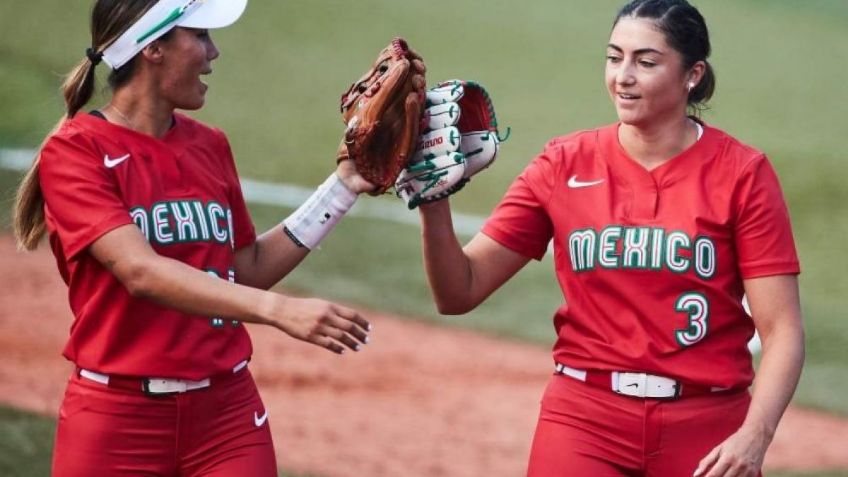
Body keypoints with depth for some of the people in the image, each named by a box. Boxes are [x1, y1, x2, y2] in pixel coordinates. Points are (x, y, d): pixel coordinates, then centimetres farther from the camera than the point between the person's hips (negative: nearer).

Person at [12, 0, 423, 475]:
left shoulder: (210, 146, 10)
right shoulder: (74, 150, -9)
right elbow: (140, 272, -23)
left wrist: (342, 187, 11)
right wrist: (277, 309, -33)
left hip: (227, 415, 5)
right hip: (117, 419, -5)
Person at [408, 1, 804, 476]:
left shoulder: (741, 173, -2)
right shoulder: (565, 164, 4)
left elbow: (782, 329, -7)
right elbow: (460, 291, 2)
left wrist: (754, 436, -21)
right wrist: (434, 208, -15)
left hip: (706, 431, -1)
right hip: (586, 419, 1)